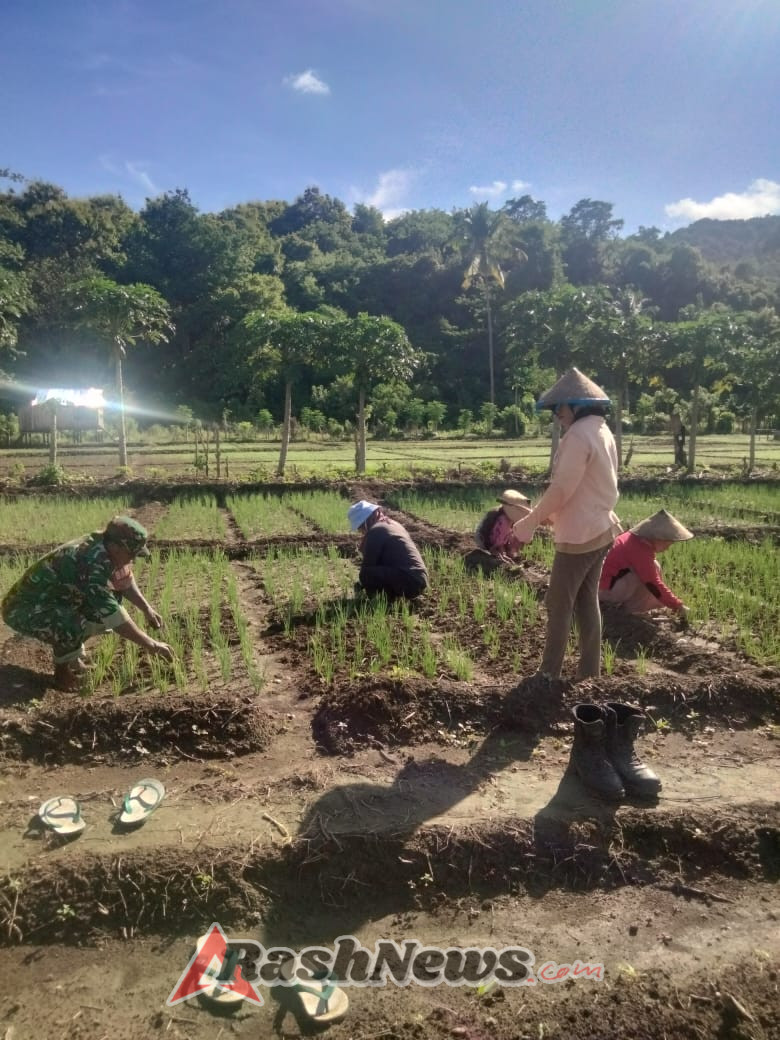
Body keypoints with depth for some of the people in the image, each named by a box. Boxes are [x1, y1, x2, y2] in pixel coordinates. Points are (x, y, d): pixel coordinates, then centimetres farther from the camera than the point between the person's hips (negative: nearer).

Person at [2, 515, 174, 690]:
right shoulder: (92, 562, -32)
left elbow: (125, 579, 13)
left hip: (50, 600, 9)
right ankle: (62, 672, -6)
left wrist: (146, 609, 5)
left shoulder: (102, 547, -7)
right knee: (72, 625, -34)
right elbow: (112, 615, -34)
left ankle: (73, 655, 12)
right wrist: (151, 645, -29)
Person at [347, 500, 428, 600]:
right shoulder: (393, 524, 19)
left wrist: (361, 585, 9)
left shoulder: (376, 531, -9)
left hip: (409, 583, -10)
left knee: (366, 574, -15)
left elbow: (368, 564, -4)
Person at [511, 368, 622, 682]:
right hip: (601, 531, 9)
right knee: (587, 602, 14)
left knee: (559, 605, 2)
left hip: (579, 536, -9)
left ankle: (549, 674, 11)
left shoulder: (578, 435, -18)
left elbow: (561, 489, -22)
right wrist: (547, 515, 19)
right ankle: (589, 672, 21)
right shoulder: (602, 432, 12)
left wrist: (530, 521, -12)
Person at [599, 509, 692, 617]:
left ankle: (626, 601, 8)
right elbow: (654, 584, -24)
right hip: (607, 589, -10)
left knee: (653, 569, 11)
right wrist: (677, 606, -17)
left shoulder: (639, 539, 5)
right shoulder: (639, 551, -26)